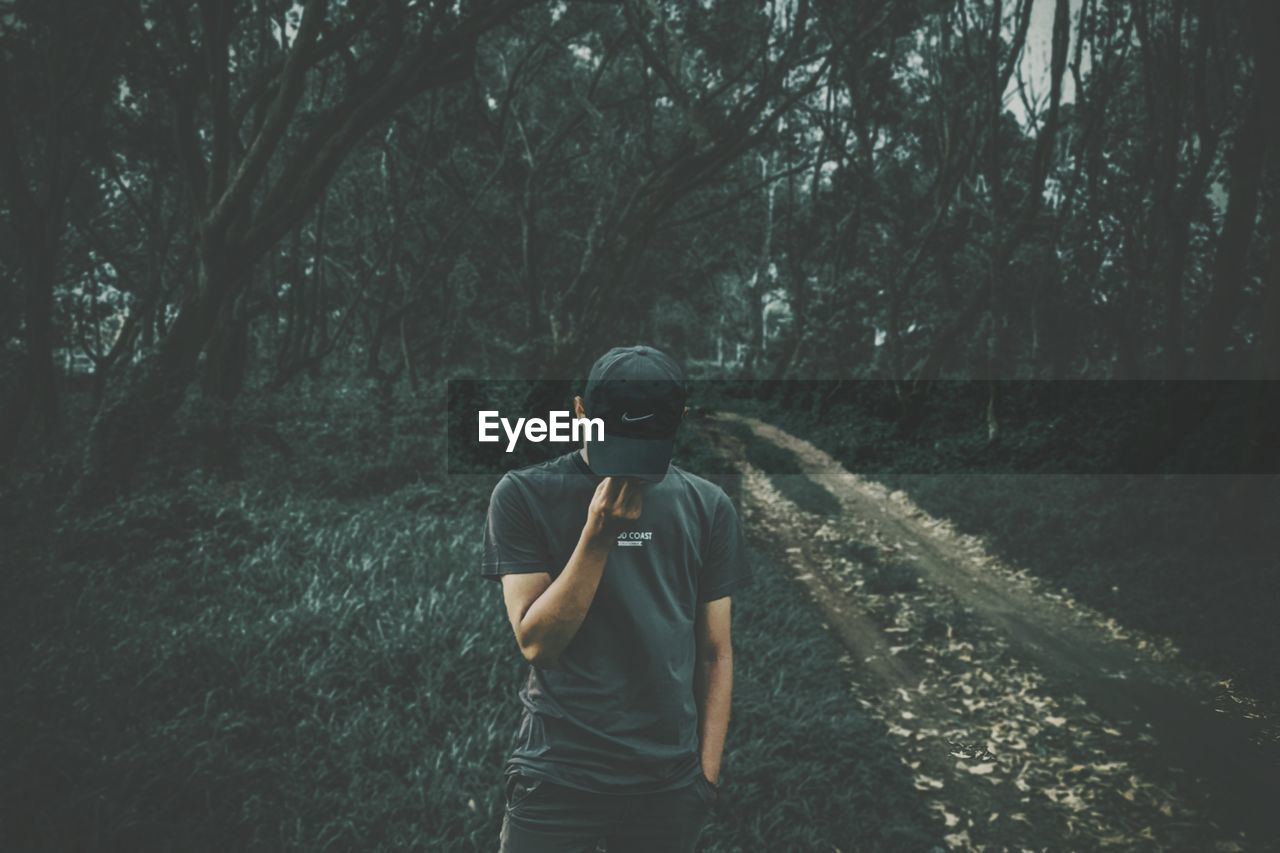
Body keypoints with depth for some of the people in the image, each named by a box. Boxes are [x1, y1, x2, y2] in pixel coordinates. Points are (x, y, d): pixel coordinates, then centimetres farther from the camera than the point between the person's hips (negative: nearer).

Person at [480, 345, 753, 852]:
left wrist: (708, 771, 3)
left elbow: (714, 651, 5)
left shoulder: (708, 508, 0)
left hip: (670, 784, 2)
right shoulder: (524, 496, -6)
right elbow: (536, 642, -11)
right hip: (557, 776, -2)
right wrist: (598, 535, -19)